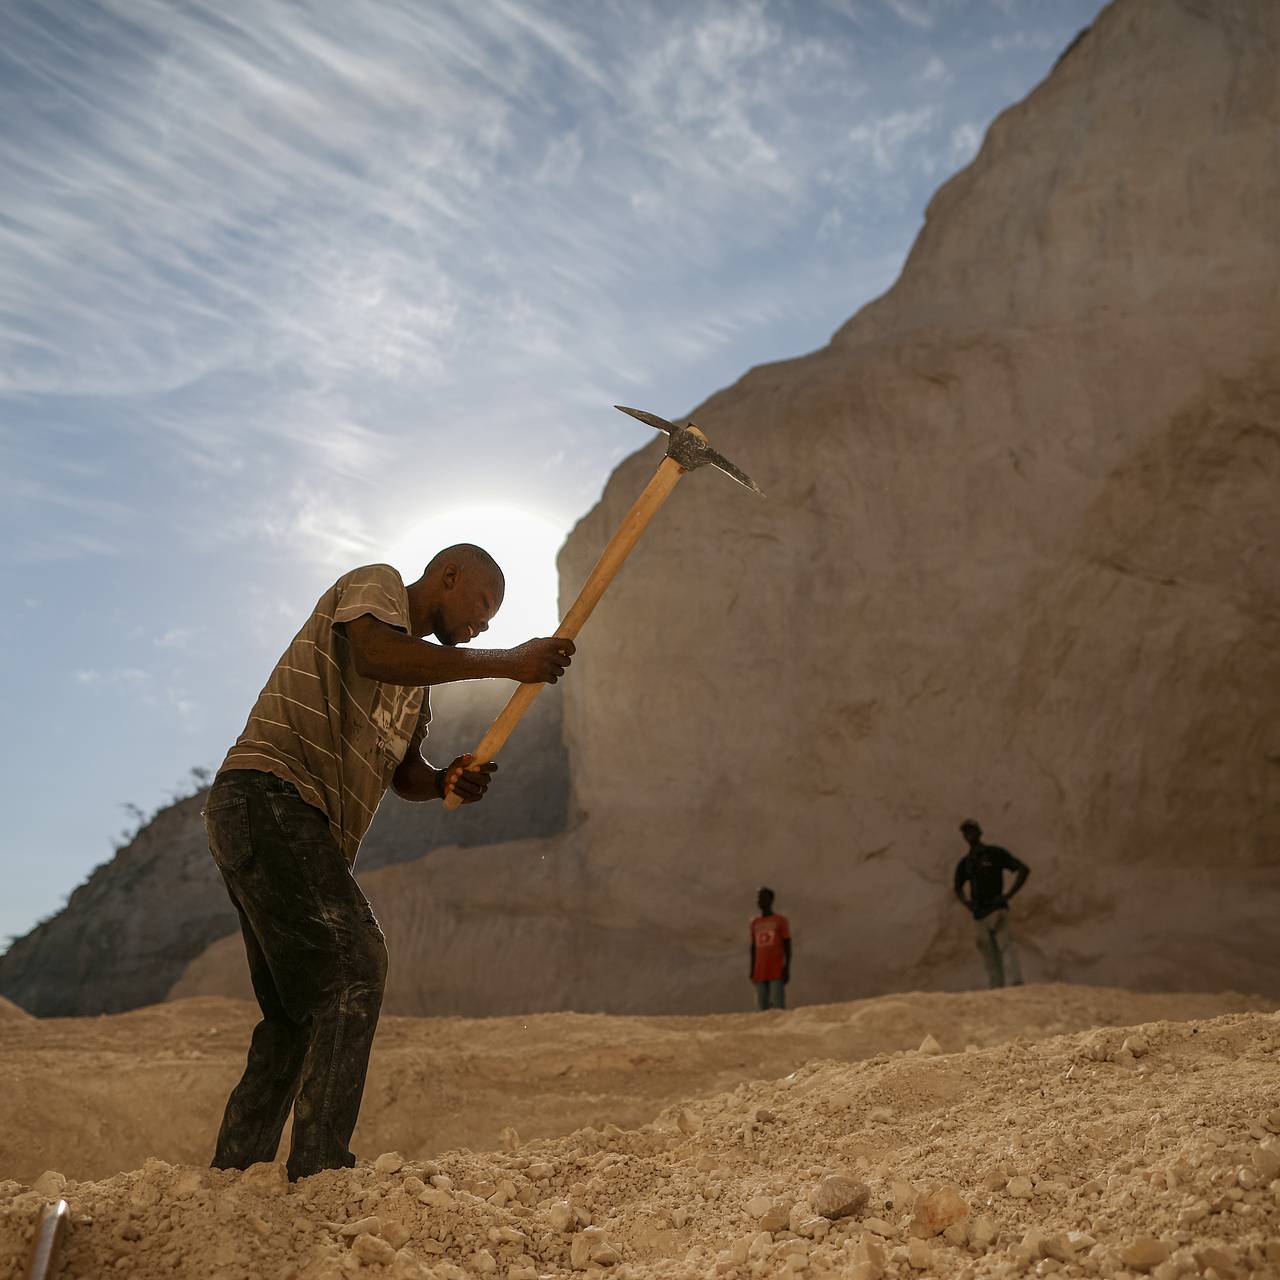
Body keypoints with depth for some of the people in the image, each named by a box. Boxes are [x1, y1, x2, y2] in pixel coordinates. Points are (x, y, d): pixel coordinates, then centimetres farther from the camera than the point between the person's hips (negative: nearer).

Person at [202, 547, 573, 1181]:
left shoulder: (418, 674, 27)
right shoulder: (375, 583, 1)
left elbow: (403, 773, 23)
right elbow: (375, 653, -24)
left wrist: (448, 781, -1)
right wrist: (508, 663, -23)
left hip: (301, 828, 10)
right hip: (266, 793, -10)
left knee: (299, 1008, 11)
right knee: (353, 967, -16)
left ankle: (233, 1173, 18)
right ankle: (319, 1167, -15)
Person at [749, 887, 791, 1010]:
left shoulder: (781, 920, 1)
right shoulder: (755, 923, 13)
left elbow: (787, 946, -1)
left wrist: (787, 969, -9)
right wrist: (752, 971, 11)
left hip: (777, 972, -4)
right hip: (760, 973, 4)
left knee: (778, 1007, -9)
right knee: (763, 1007, 1)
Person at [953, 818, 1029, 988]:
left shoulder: (995, 853, 1)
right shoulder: (964, 863, 15)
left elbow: (1024, 869, -3)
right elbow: (958, 888, 30)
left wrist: (1008, 895, -10)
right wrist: (967, 904, 9)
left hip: (996, 910, -5)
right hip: (978, 916, 5)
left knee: (1005, 946, -23)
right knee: (990, 958, 5)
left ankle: (1014, 984, -35)